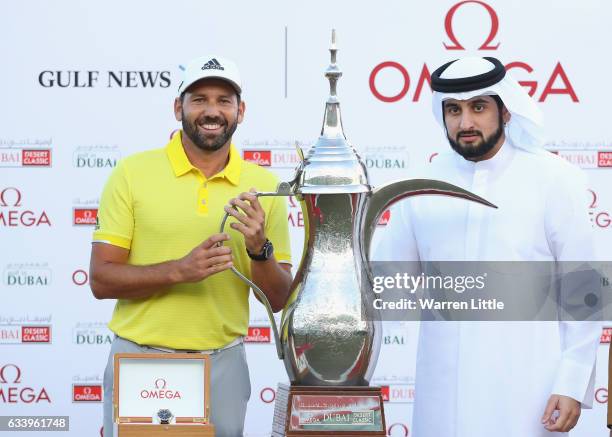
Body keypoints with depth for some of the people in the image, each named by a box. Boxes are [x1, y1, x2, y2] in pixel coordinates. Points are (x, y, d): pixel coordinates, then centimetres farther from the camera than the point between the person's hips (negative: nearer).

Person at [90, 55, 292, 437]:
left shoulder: (263, 186, 3)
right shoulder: (133, 172, -4)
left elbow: (278, 299, 4)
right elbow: (101, 280, -7)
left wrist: (259, 249, -15)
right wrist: (179, 270, -20)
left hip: (223, 363, 2)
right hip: (141, 358, -2)